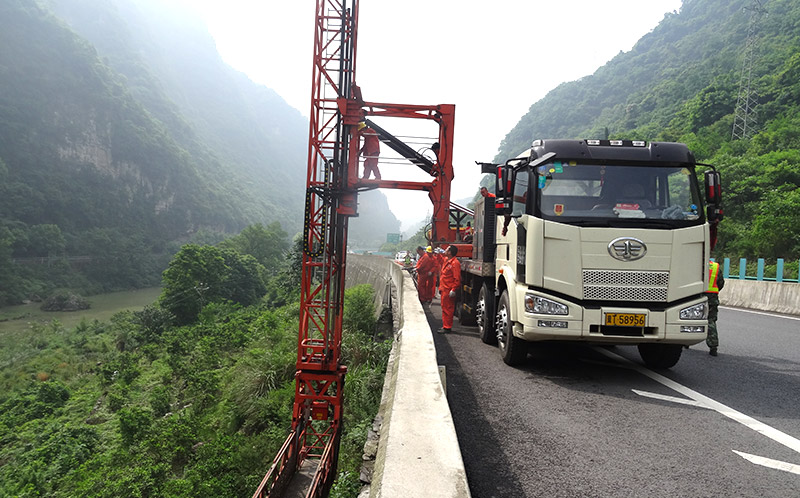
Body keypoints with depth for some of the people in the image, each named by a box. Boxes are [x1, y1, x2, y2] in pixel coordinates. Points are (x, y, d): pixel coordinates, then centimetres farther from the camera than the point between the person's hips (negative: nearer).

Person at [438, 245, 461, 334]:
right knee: (444, 308, 16)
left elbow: (457, 279, -20)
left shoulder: (455, 263, -17)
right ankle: (445, 325, 25)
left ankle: (447, 327, 1)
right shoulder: (446, 261, 14)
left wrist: (453, 290, -23)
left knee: (447, 309, -5)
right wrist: (440, 287, 22)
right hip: (444, 289, 10)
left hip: (449, 290, -10)